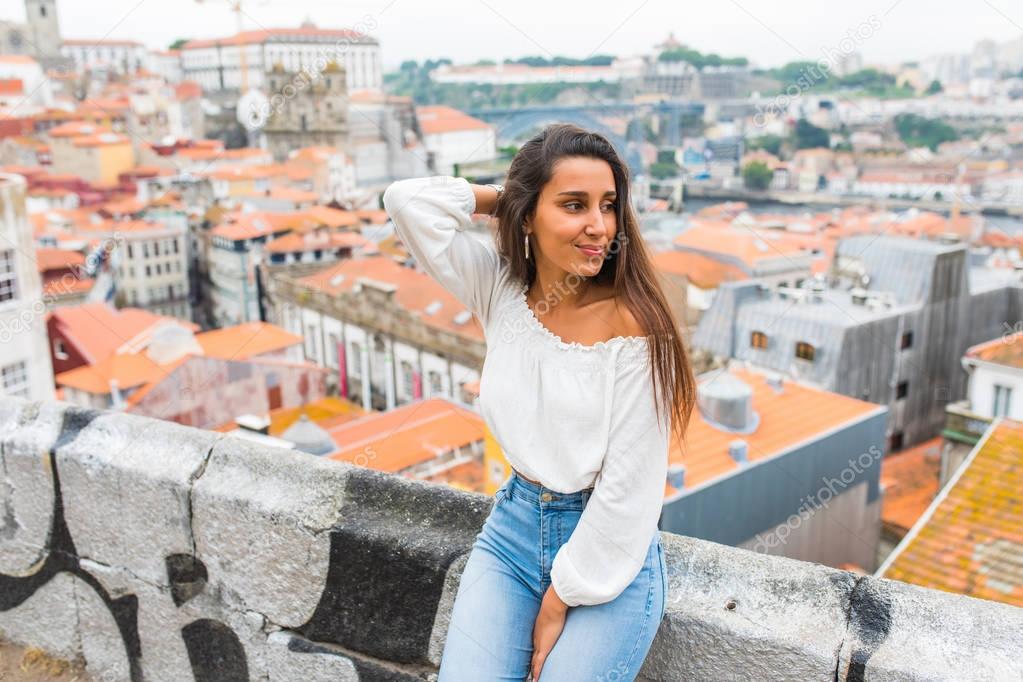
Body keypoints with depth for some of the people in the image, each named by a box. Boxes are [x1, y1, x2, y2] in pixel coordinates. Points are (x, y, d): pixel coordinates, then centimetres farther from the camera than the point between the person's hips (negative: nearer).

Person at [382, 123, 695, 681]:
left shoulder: (633, 322, -18)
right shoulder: (499, 288, -4)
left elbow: (629, 485, -16)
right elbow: (408, 201, -10)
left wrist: (561, 600, -11)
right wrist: (502, 196, -6)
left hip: (611, 552, -3)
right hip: (514, 528, 4)